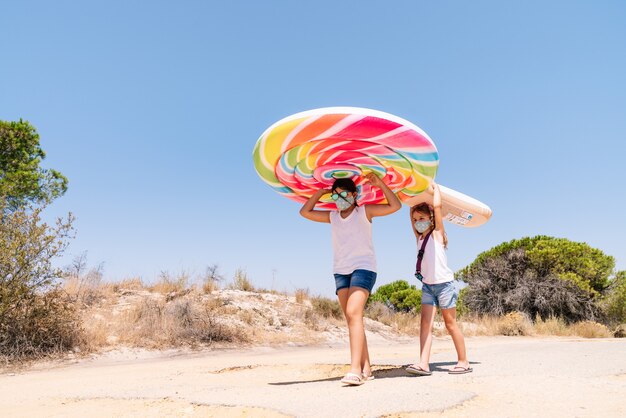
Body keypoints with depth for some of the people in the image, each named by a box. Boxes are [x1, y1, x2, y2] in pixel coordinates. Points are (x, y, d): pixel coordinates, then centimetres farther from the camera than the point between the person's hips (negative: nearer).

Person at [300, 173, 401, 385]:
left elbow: (395, 206, -6)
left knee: (353, 313, -23)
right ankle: (366, 368, 7)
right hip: (341, 271, 6)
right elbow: (305, 212, 15)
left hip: (363, 268, -5)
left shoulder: (364, 212, 2)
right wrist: (320, 192, 10)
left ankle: (355, 369, -28)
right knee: (352, 317, 1)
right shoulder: (332, 217, 14)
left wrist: (380, 184, -9)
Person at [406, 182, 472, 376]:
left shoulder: (437, 234, -3)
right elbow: (412, 212, 20)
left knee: (450, 324, 3)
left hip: (444, 284, -6)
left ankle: (464, 362, 16)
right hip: (427, 285, 6)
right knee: (425, 323, -6)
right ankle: (423, 364, -12)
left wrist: (435, 188, 1)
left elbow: (437, 206, -12)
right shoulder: (420, 238, 13)